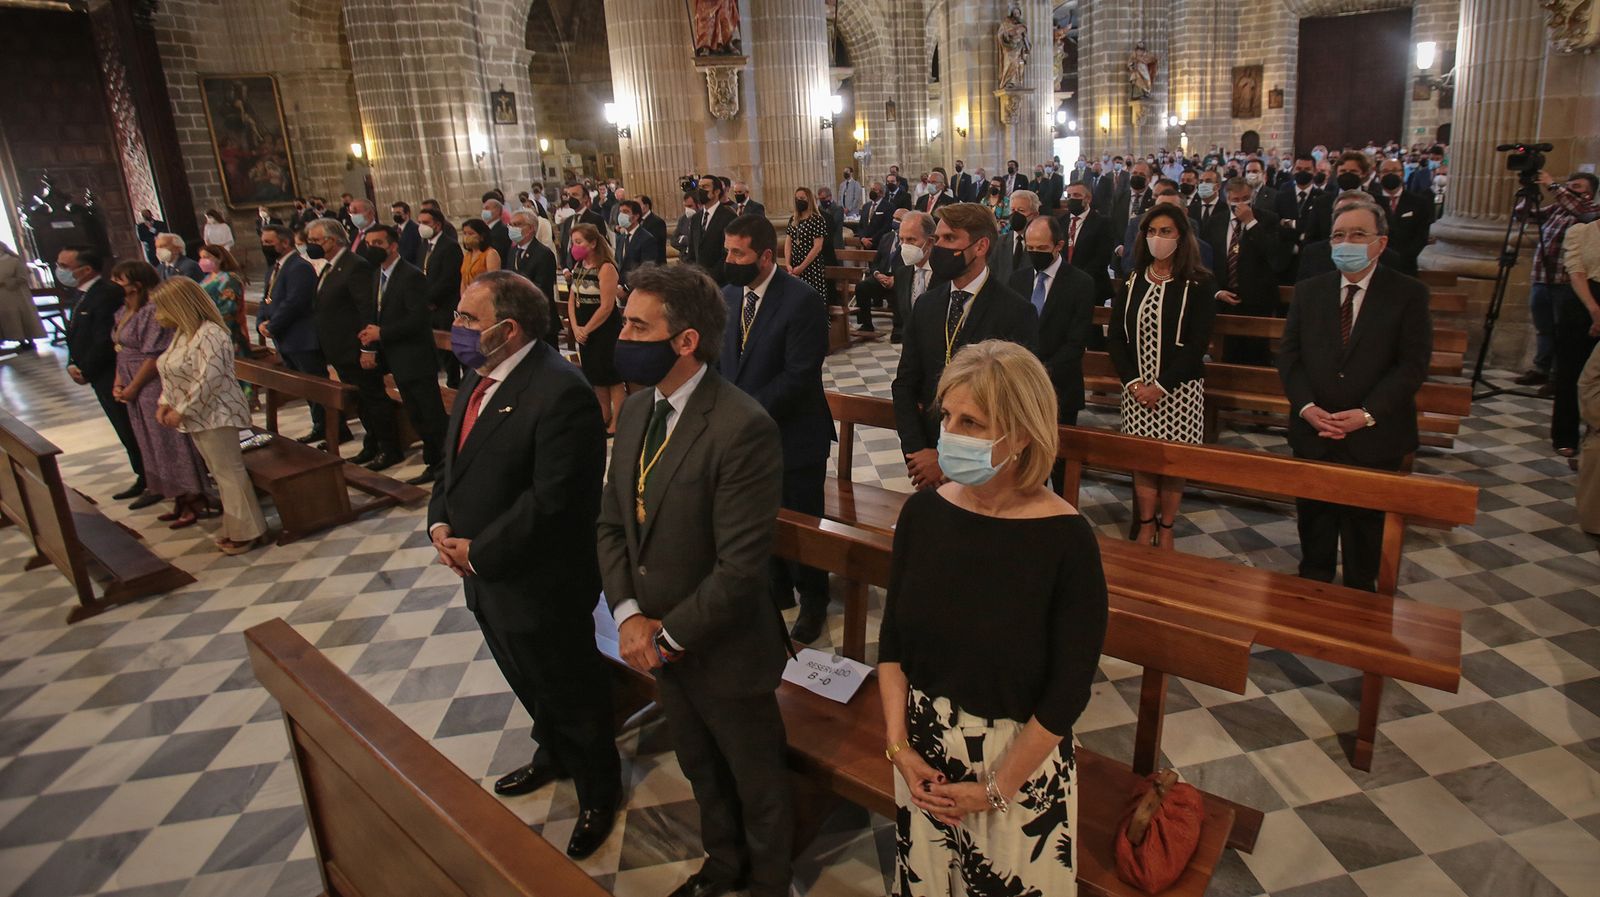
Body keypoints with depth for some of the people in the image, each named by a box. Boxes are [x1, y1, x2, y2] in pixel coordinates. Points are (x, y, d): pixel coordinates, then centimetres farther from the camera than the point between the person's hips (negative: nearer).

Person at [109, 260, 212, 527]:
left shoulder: (152, 311, -18)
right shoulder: (125, 310, 11)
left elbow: (154, 355, -20)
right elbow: (121, 349, 16)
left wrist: (132, 388, -13)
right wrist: (119, 382, 6)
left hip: (157, 389, -10)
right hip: (138, 391, 10)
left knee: (172, 444, -1)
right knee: (157, 446, 15)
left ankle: (193, 502, 11)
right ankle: (181, 501, 26)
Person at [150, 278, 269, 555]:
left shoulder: (209, 335, -19)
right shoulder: (182, 333, 11)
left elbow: (208, 380, -24)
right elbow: (171, 374, 19)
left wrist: (182, 411, -18)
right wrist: (165, 403, 5)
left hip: (215, 416, -10)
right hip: (198, 417, 10)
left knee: (229, 473, -3)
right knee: (219, 473, 14)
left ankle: (247, 532, 5)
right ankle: (236, 527, 22)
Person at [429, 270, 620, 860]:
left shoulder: (560, 392, -27)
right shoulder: (482, 377, 4)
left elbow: (550, 500, -29)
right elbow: (456, 459, 14)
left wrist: (478, 551, -19)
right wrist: (440, 523, -2)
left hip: (539, 583, -9)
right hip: (482, 571, 9)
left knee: (572, 695, 13)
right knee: (525, 680, 29)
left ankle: (598, 792, 38)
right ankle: (554, 755, 56)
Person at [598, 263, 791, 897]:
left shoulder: (743, 428, -27)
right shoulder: (637, 410, -1)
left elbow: (741, 566, -27)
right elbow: (612, 523, 4)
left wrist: (668, 634, -17)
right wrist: (629, 615, -9)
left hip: (724, 652, -7)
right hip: (658, 645, 7)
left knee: (757, 784, 20)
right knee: (702, 773, 30)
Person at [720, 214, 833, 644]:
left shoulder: (803, 300, -18)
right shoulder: (729, 294, 3)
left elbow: (799, 376, -22)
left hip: (793, 436, -6)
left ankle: (812, 601, 33)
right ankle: (778, 588, 42)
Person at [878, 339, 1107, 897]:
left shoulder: (1065, 539, -21)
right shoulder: (923, 512, -10)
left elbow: (1068, 691, -15)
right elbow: (892, 639, 0)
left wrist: (994, 789, -10)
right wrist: (897, 744, -6)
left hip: (1019, 757, -3)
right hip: (923, 746, 4)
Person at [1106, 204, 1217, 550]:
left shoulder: (1199, 284, -4)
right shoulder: (1131, 282, 7)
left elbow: (1197, 344, -9)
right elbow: (1115, 338, 4)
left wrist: (1161, 386, -15)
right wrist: (1133, 382, -8)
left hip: (1179, 389, -3)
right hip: (1137, 388, 3)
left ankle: (1166, 529, 16)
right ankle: (1145, 528, 17)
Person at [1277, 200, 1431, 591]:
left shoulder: (1408, 294, -4)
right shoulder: (1308, 291, 5)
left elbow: (1412, 364, -9)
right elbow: (1288, 355, 1)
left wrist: (1367, 414, -19)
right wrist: (1307, 407, -13)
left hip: (1375, 439, -2)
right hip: (1313, 434, 2)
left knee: (1366, 526, 13)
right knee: (1314, 522, 15)